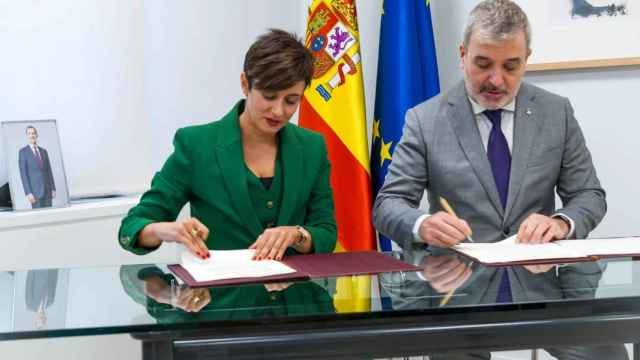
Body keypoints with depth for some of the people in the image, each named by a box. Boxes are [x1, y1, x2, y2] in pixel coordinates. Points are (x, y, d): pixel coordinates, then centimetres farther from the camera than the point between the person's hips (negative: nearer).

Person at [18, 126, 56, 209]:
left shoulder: (43, 151, 15)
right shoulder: (23, 152, -2)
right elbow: (23, 174, -7)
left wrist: (53, 189, 7)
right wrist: (28, 193, -15)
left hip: (47, 190, 5)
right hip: (35, 190, -5)